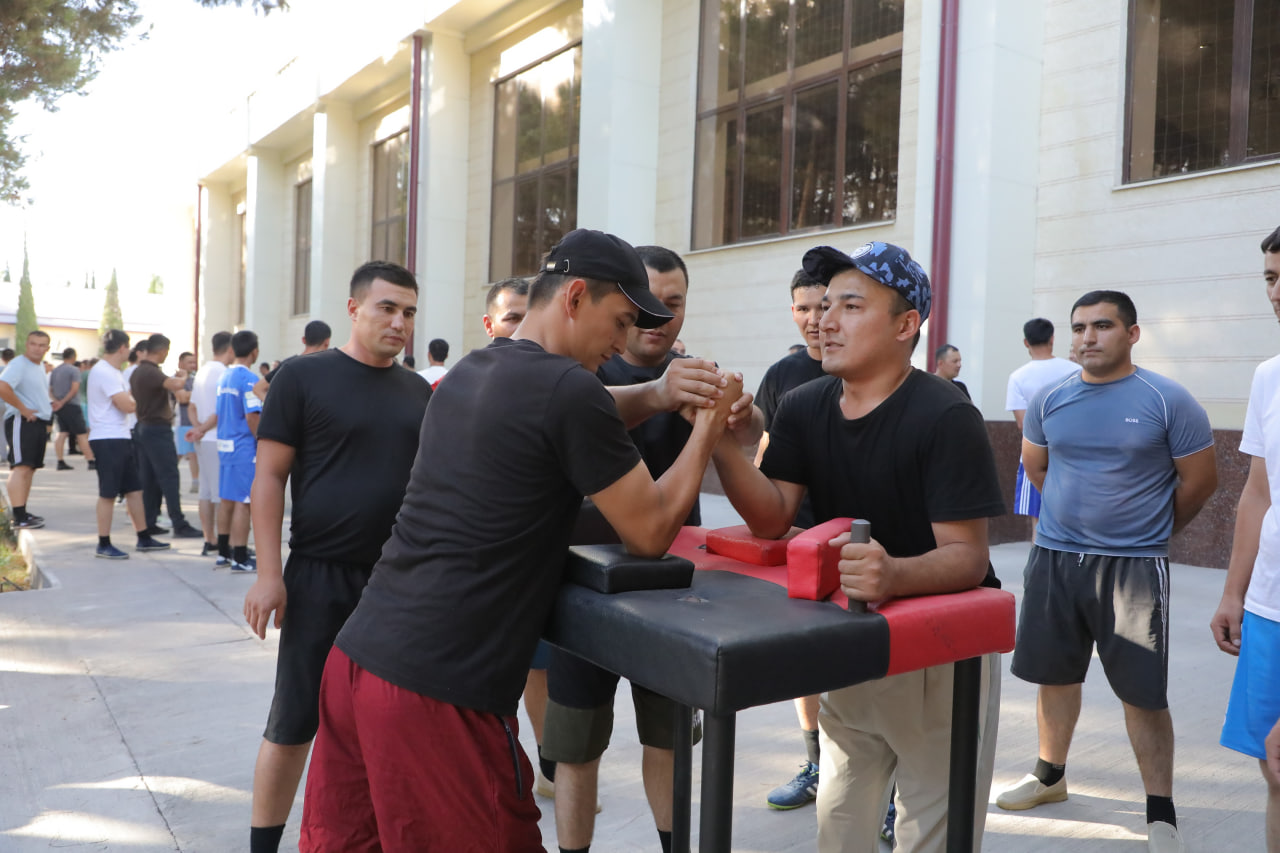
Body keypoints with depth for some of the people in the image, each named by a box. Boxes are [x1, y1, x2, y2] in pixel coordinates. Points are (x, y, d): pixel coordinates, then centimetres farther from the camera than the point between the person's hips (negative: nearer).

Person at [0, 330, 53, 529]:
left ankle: (23, 513, 19)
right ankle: (19, 517, -16)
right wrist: (23, 409, -21)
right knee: (21, 467, -13)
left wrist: (48, 405, 14)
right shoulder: (19, 364, -12)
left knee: (30, 468, 12)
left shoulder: (40, 366, 17)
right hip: (22, 422, -10)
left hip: (39, 423, 10)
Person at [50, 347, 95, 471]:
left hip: (59, 407, 7)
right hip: (71, 405, -7)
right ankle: (90, 460, -5)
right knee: (82, 434, -5)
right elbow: (74, 389, -17)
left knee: (62, 433, 6)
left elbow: (50, 390, 12)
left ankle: (60, 461, 0)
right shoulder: (74, 370, -8)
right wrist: (63, 402, -13)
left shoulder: (54, 371, 15)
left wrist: (56, 401, -3)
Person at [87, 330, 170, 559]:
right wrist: (131, 399, -1)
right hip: (108, 440, -10)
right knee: (108, 494, -3)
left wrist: (129, 399, 0)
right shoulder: (104, 372, -15)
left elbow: (128, 402, 18)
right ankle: (103, 545, 5)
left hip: (121, 438, 10)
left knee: (134, 489, 12)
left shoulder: (114, 372, 17)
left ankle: (143, 539, 19)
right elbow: (127, 405, -20)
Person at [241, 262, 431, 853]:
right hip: (322, 577, -4)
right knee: (294, 722, 4)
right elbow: (269, 477, -5)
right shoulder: (304, 377, -4)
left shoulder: (418, 392, 10)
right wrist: (269, 573, -11)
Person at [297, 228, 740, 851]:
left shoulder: (466, 373, 12)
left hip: (355, 657, 9)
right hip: (436, 691, -8)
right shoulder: (569, 390, -12)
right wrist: (707, 427, 6)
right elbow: (650, 533, -4)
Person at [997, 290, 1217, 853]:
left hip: (1133, 568, -4)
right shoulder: (1050, 399, 2)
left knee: (1143, 694, 1)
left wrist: (1150, 530, 11)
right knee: (1054, 675, 15)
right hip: (1053, 559, 4)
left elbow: (1199, 480, 0)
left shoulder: (1168, 401, -8)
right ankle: (1050, 776, 34)